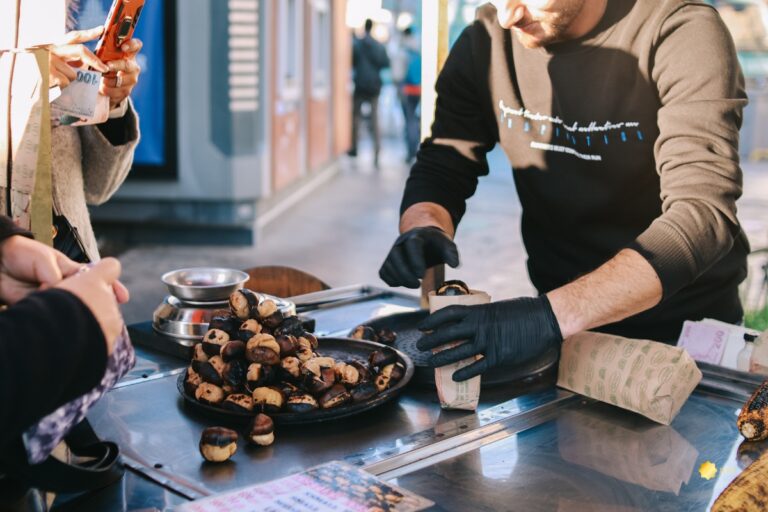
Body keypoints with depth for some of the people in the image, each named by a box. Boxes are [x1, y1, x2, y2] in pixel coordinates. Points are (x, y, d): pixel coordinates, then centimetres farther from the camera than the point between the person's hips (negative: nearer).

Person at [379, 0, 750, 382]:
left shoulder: (686, 37, -19)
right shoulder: (485, 42, -5)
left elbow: (704, 212, -28)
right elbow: (440, 171, 0)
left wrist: (553, 315, -39)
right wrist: (423, 230, -24)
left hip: (686, 325, -2)